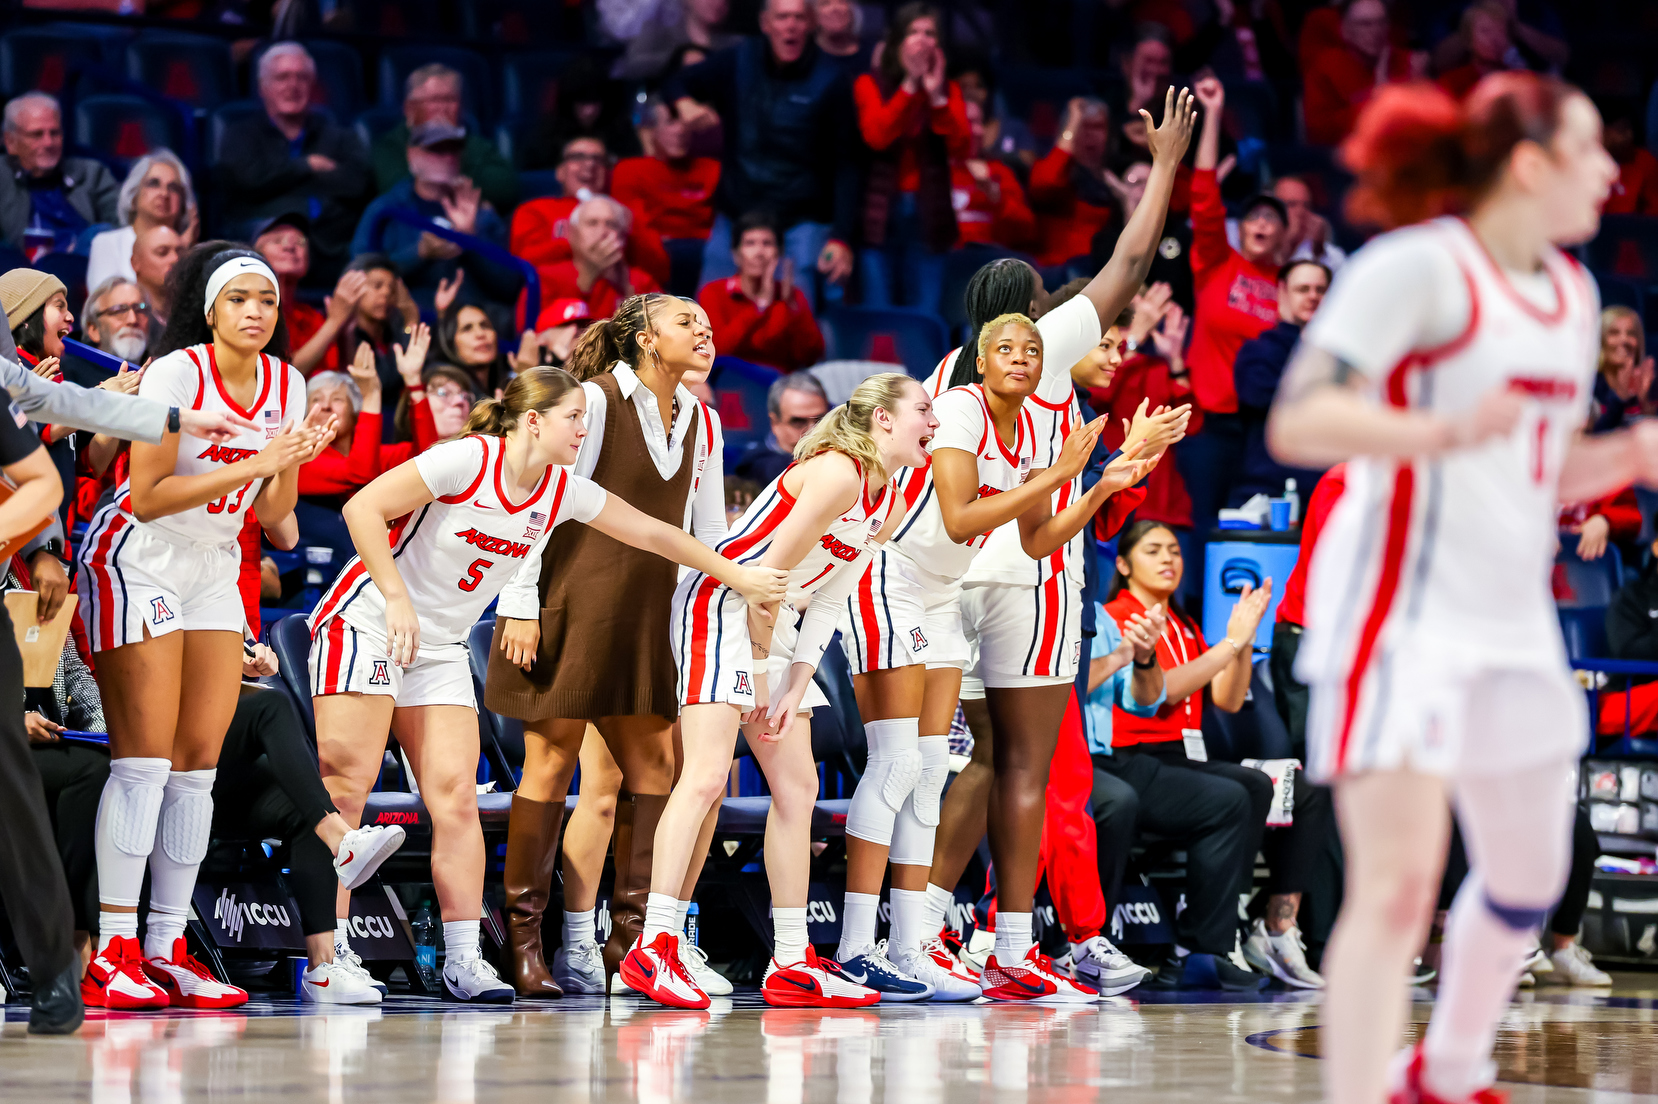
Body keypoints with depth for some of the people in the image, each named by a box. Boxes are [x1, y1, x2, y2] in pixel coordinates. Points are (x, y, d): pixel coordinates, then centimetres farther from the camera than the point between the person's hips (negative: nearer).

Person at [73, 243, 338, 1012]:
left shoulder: (286, 385, 3)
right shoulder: (176, 374, -16)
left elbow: (272, 516, 7)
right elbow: (149, 494, -21)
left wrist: (291, 464, -13)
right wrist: (252, 464, -24)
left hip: (214, 569, 7)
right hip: (136, 562, -7)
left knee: (199, 762, 2)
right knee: (144, 760, -13)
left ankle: (166, 948, 5)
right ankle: (112, 955, -14)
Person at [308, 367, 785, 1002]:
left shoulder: (565, 492, 1)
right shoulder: (466, 460, -19)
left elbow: (653, 533, 11)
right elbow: (363, 508, -18)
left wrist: (738, 576, 12)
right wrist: (398, 600, -22)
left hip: (440, 648, 7)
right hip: (368, 622, -6)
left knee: (455, 793, -4)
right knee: (346, 782, -13)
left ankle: (463, 959, -1)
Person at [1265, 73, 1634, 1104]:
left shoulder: (1571, 293, 15)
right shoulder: (1423, 266, -11)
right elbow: (1299, 422, -19)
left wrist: (1628, 455, 4)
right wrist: (1446, 430, -33)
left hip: (1512, 616, 9)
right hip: (1403, 605, -9)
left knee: (1526, 881, 18)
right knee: (1398, 885, -18)